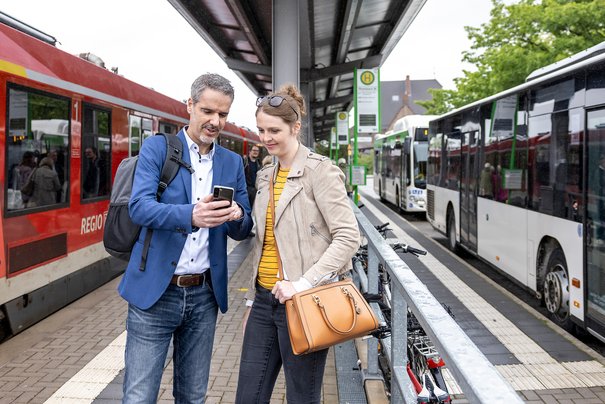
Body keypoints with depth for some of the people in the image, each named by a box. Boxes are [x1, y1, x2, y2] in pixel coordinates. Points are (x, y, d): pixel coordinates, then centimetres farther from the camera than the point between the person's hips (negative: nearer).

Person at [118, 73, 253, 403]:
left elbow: (242, 231, 8)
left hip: (204, 295, 4)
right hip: (155, 292, -3)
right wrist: (191, 215, -34)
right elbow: (139, 206, -17)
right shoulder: (157, 148, -2)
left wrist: (237, 215, -16)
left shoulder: (232, 162, 9)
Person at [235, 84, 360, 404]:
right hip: (265, 299, 7)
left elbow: (348, 237, -16)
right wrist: (252, 298, 16)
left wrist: (302, 284, -22)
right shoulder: (265, 176, 12)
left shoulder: (319, 170, -9)